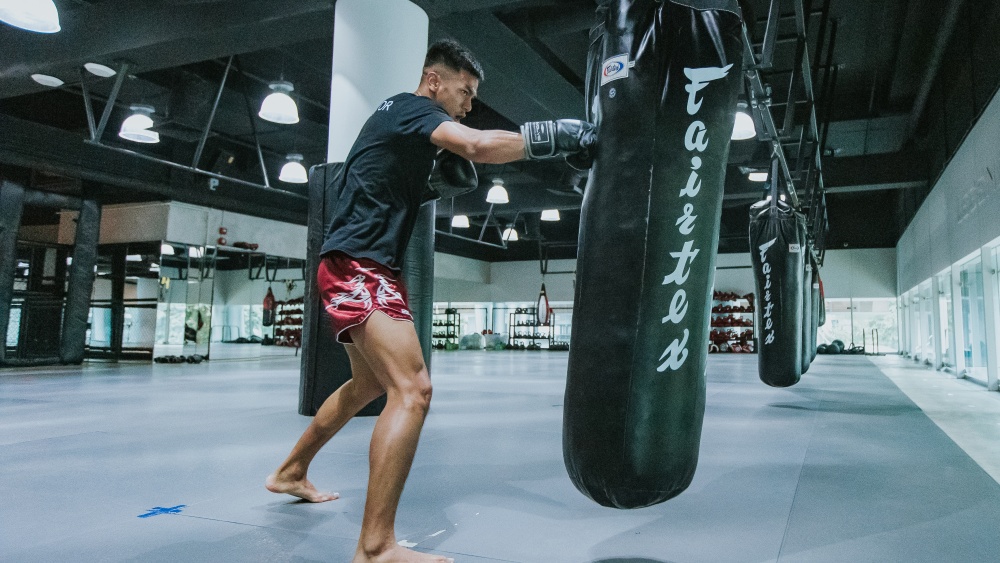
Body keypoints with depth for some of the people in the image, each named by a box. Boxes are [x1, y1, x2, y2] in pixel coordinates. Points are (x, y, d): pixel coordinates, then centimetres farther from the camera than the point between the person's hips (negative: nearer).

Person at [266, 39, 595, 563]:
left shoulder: (399, 116, 21)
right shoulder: (412, 109, -9)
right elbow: (479, 145, -28)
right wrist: (558, 135, -22)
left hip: (361, 268, 11)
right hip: (358, 266, -11)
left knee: (369, 383, 24)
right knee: (412, 390, -21)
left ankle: (290, 472, 39)